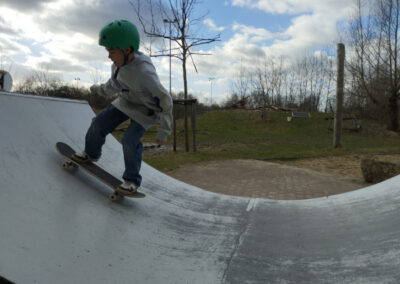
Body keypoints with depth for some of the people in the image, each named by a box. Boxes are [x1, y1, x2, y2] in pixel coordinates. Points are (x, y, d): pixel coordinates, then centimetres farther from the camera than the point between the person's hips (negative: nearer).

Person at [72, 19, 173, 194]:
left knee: (130, 140, -20)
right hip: (125, 102, 8)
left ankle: (132, 181, 1)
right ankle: (91, 153, 36)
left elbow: (165, 100, -30)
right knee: (100, 123, 7)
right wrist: (101, 90, 29)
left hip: (146, 109, -7)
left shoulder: (143, 72, -36)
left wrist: (164, 131, -25)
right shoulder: (119, 63, -13)